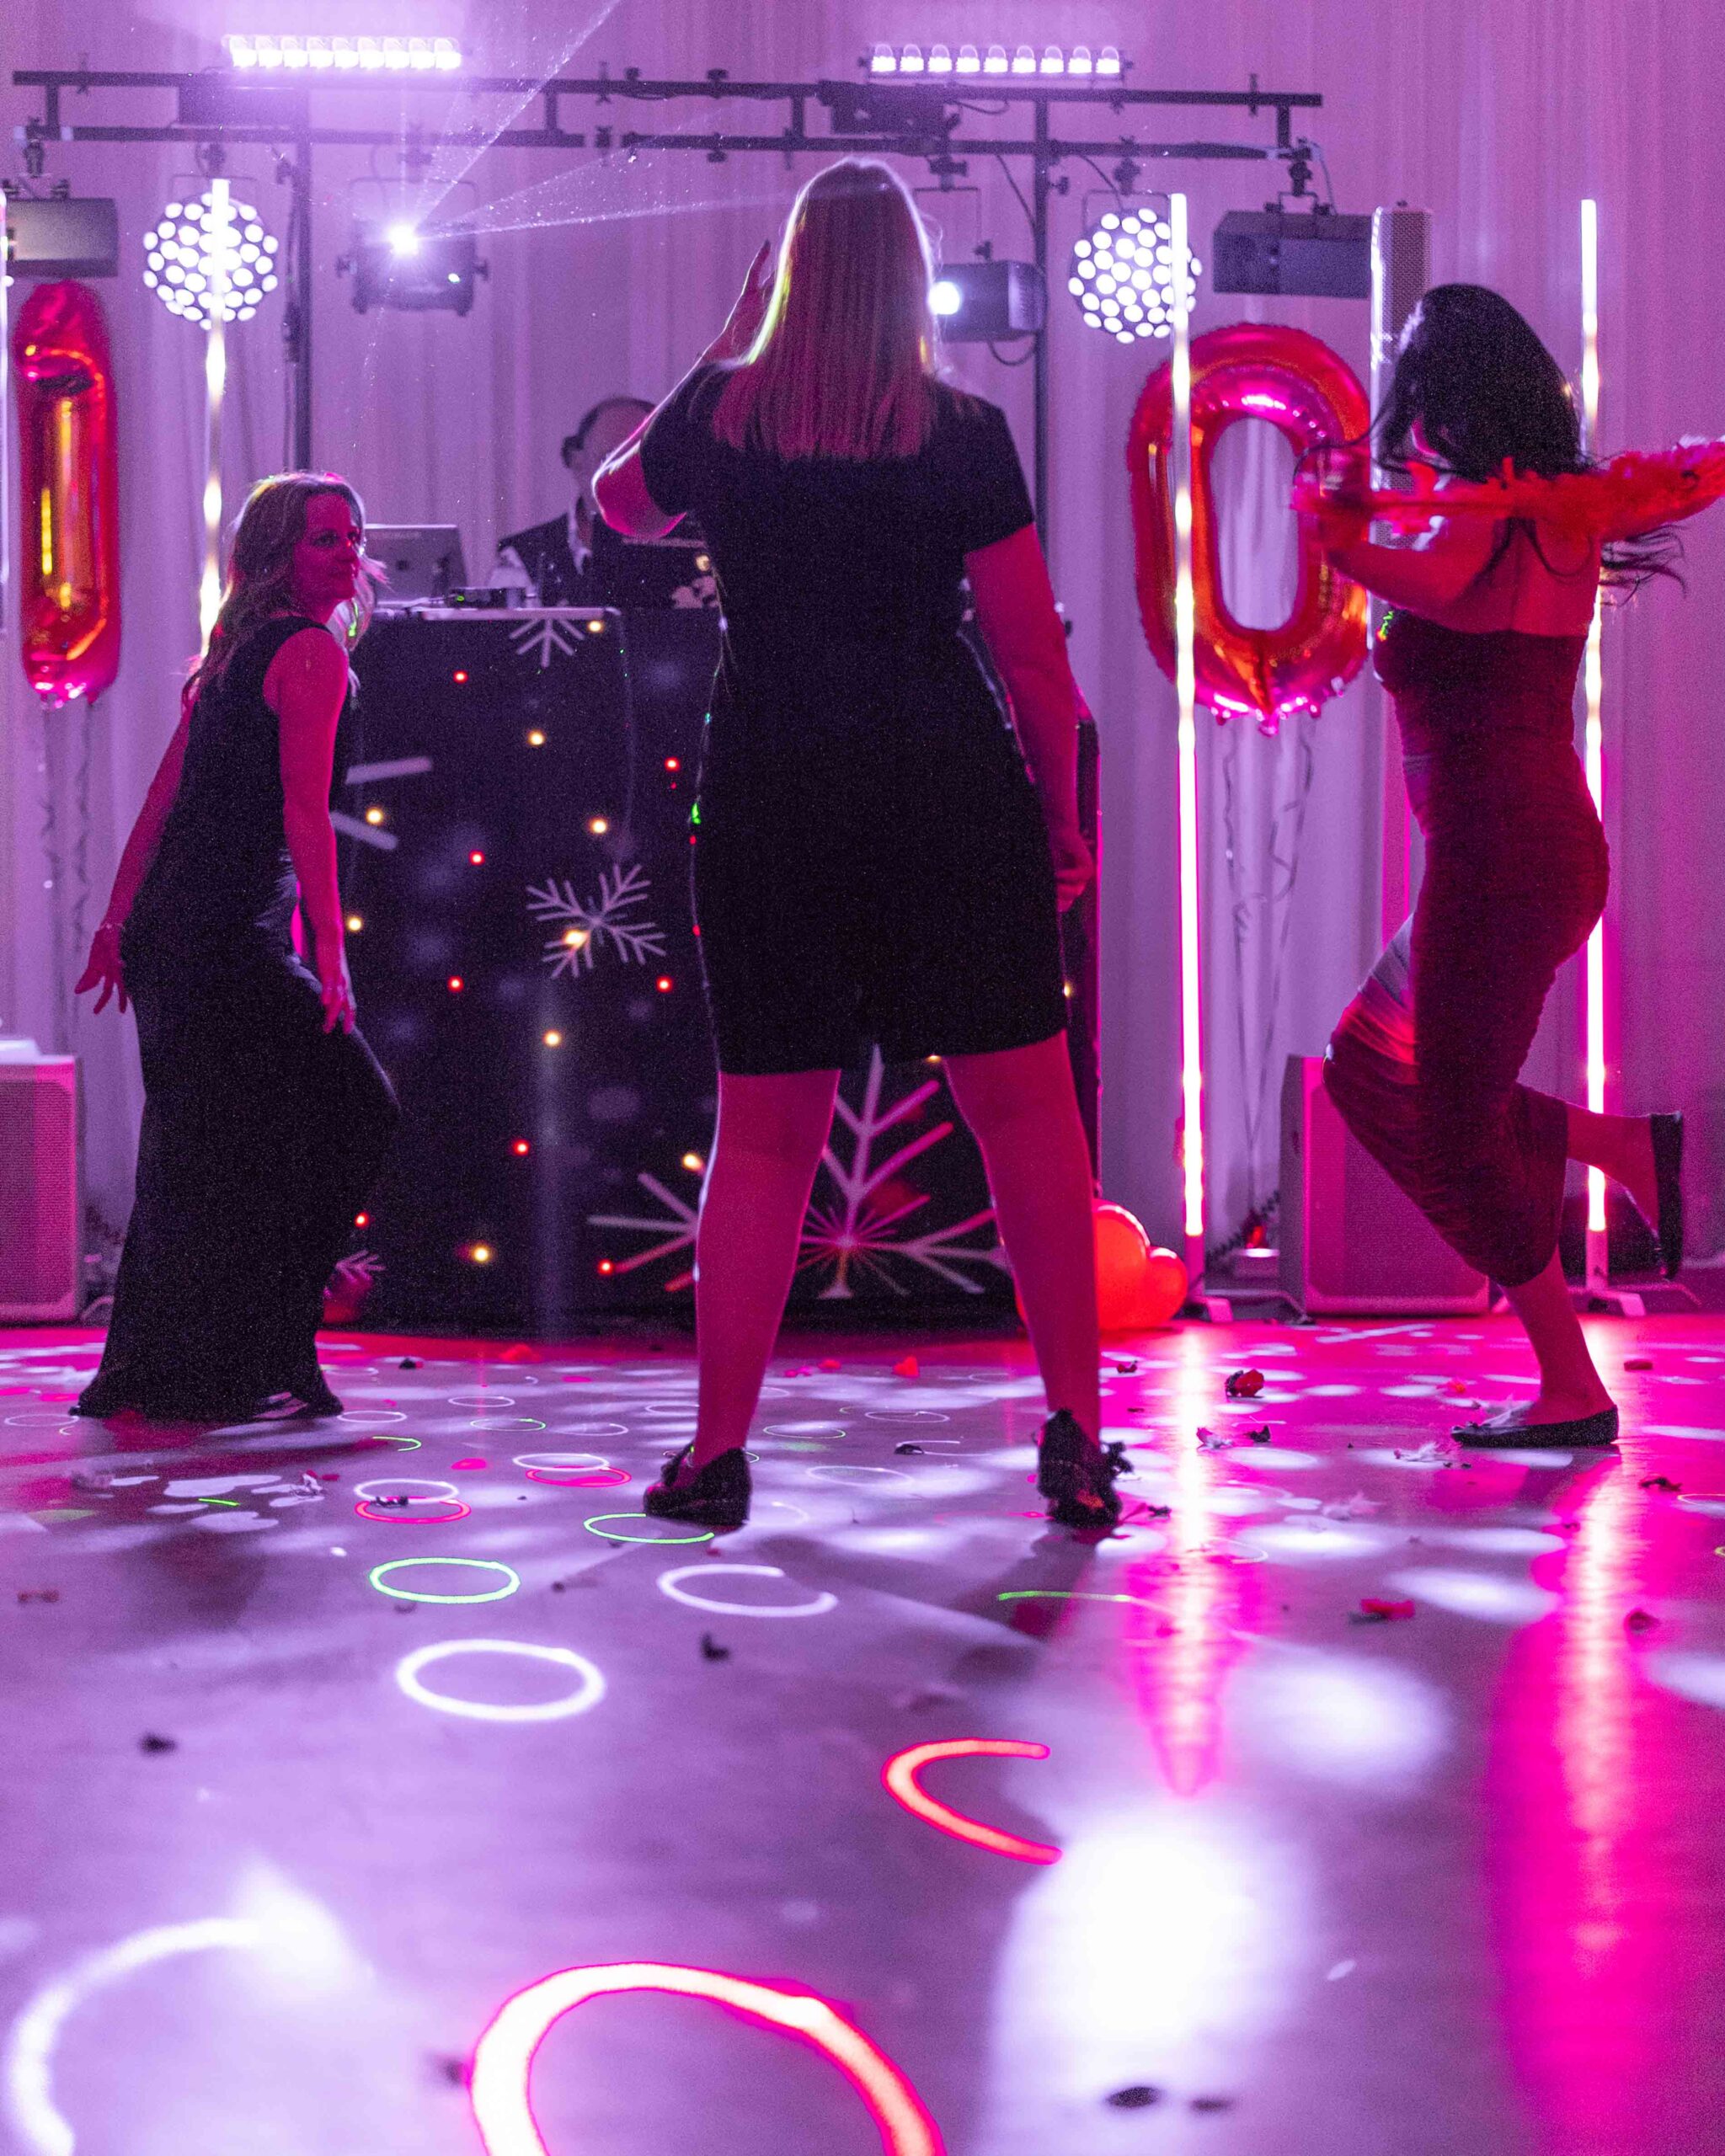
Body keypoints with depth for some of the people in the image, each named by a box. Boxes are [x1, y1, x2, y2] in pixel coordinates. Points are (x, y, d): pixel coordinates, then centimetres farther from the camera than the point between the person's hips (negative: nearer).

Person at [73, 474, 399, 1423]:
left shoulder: (233, 655, 20)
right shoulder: (313, 649, -7)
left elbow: (162, 800, 19)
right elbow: (304, 812, -15)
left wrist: (117, 922, 20)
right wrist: (330, 946, -17)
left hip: (167, 922, 9)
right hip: (231, 930, -9)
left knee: (198, 1147, 14)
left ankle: (151, 1372, 20)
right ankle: (243, 1370, -2)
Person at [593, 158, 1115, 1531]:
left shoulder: (717, 415, 2)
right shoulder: (962, 436, -3)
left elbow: (622, 504, 25)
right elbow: (1033, 654, -2)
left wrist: (731, 336, 25)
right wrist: (1063, 815, 10)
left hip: (768, 795, 2)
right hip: (948, 791, -2)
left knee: (765, 1130, 9)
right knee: (1026, 1107, 6)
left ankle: (718, 1451, 11)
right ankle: (1077, 1438, 5)